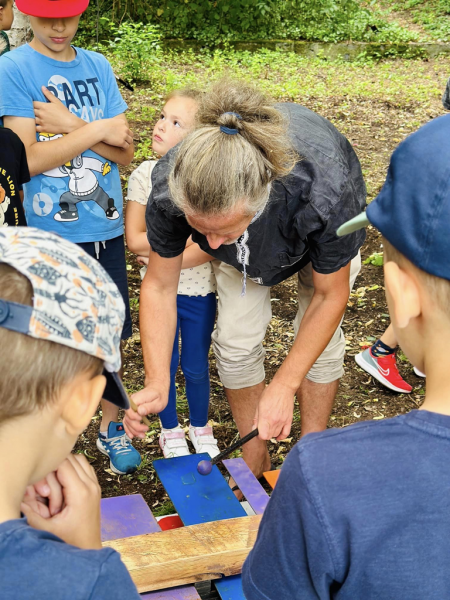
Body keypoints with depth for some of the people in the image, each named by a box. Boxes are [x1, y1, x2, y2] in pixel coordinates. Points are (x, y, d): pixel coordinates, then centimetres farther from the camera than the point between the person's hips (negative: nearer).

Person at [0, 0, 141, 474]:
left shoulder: (98, 67, 6)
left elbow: (124, 153, 0)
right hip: (50, 235, -4)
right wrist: (98, 130, -13)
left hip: (105, 228, 4)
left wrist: (70, 125, -13)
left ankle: (110, 428, 32)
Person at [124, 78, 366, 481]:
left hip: (320, 234, -2)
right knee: (236, 338, -2)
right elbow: (159, 286, -24)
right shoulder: (171, 188, -40)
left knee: (320, 340, -2)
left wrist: (284, 387, -31)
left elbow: (330, 296, -29)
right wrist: (157, 383, -33)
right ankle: (254, 459, 20)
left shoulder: (324, 192, -48)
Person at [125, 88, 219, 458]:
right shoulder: (145, 175, -8)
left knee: (196, 367, 13)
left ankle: (201, 428, 39)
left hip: (200, 291, -1)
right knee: (164, 365, 15)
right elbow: (134, 239, -11)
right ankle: (170, 431, 38)